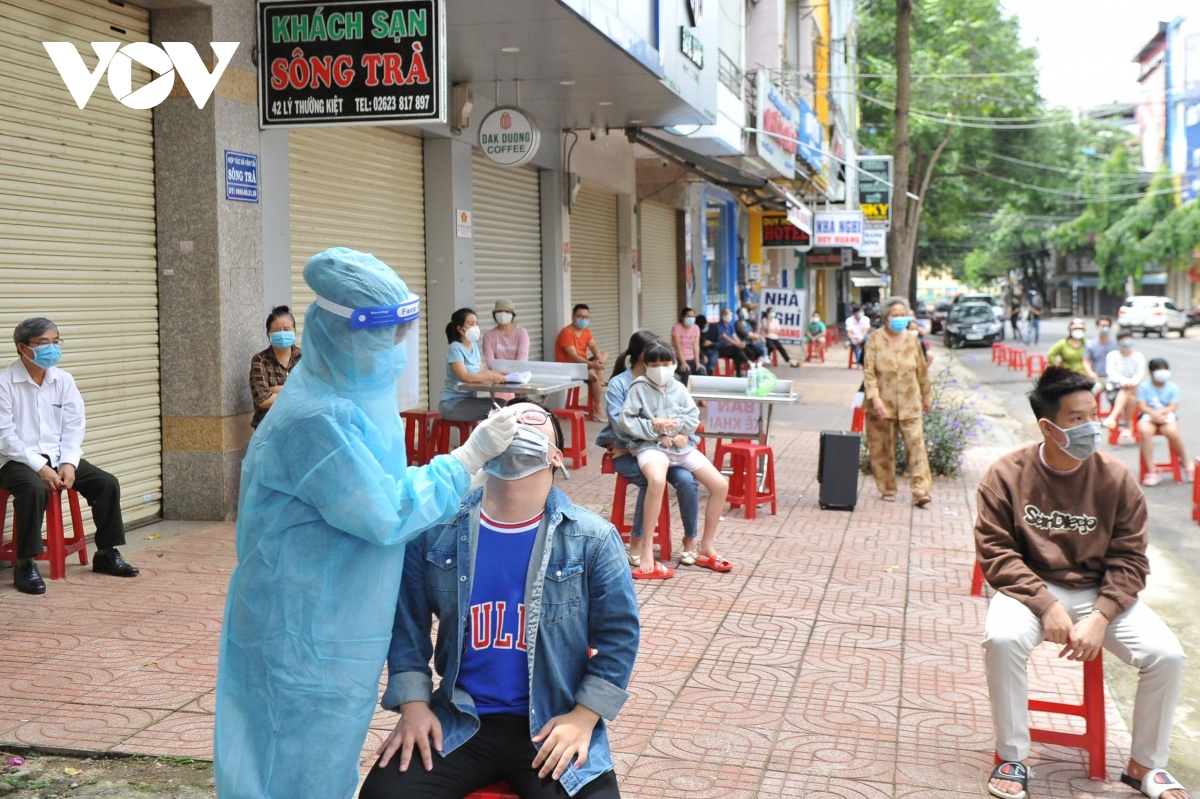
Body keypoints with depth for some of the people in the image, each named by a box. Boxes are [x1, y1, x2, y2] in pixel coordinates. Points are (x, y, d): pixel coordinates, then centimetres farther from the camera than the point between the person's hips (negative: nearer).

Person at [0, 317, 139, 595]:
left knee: (107, 482, -10)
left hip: (57, 456, 6)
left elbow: (74, 426, 3)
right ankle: (25, 564, -23)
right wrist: (40, 467, -22)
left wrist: (68, 463, -13)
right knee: (35, 489, -36)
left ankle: (106, 554, 4)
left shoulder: (64, 380, 5)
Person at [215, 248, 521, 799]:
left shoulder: (352, 396, 6)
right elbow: (388, 514, -23)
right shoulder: (317, 418, -25)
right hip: (305, 630, -9)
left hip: (335, 624, 9)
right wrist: (471, 456, -18)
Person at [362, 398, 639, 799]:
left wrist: (583, 717, -6)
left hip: (551, 725, -1)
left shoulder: (593, 539, -5)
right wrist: (413, 703, -1)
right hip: (458, 720, 1)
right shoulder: (435, 530, -2)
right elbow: (407, 622, 7)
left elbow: (619, 634, 0)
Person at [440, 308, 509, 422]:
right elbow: (464, 376, -24)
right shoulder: (455, 348, -13)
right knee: (495, 409, -23)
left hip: (468, 399, 8)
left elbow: (481, 372, 8)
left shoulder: (475, 346, 12)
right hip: (451, 403, -8)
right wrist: (491, 376, -29)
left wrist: (497, 374, -11)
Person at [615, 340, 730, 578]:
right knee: (657, 480, -39)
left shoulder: (678, 388, 11)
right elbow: (625, 420, -9)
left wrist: (674, 424, -15)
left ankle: (706, 547, 13)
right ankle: (647, 557, -35)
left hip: (681, 445, 6)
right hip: (650, 446, -6)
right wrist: (655, 430, -14)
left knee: (721, 485, -5)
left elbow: (694, 417, 4)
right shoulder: (639, 387, -1)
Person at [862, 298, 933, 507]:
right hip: (882, 404, -1)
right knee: (882, 448, 5)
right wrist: (874, 398, -19)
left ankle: (920, 490, -10)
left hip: (909, 404, 1)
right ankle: (888, 489, 18)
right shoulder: (875, 341, -4)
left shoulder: (913, 340, 6)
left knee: (916, 444, -9)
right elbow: (869, 372, -9)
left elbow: (922, 370, 14)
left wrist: (926, 395, 19)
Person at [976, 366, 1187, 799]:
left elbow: (1129, 559, -3)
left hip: (1099, 592, 2)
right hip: (1030, 588, -2)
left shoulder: (1117, 479, -6)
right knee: (1002, 639, -33)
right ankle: (1012, 759, -12)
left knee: (1166, 654, -19)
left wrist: (1100, 617, -18)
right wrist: (1047, 605, -22)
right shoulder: (1007, 474, -10)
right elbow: (995, 552, -11)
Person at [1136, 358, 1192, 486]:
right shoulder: (1144, 387, 5)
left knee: (1172, 432, -35)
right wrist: (1154, 414, -21)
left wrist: (1160, 412, -20)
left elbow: (1173, 407, -3)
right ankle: (1152, 472, -32)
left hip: (1167, 415, 0)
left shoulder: (1173, 387, 8)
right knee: (1145, 431, -36)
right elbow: (1142, 406, -4)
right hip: (1148, 416, 0)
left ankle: (1186, 463, -5)